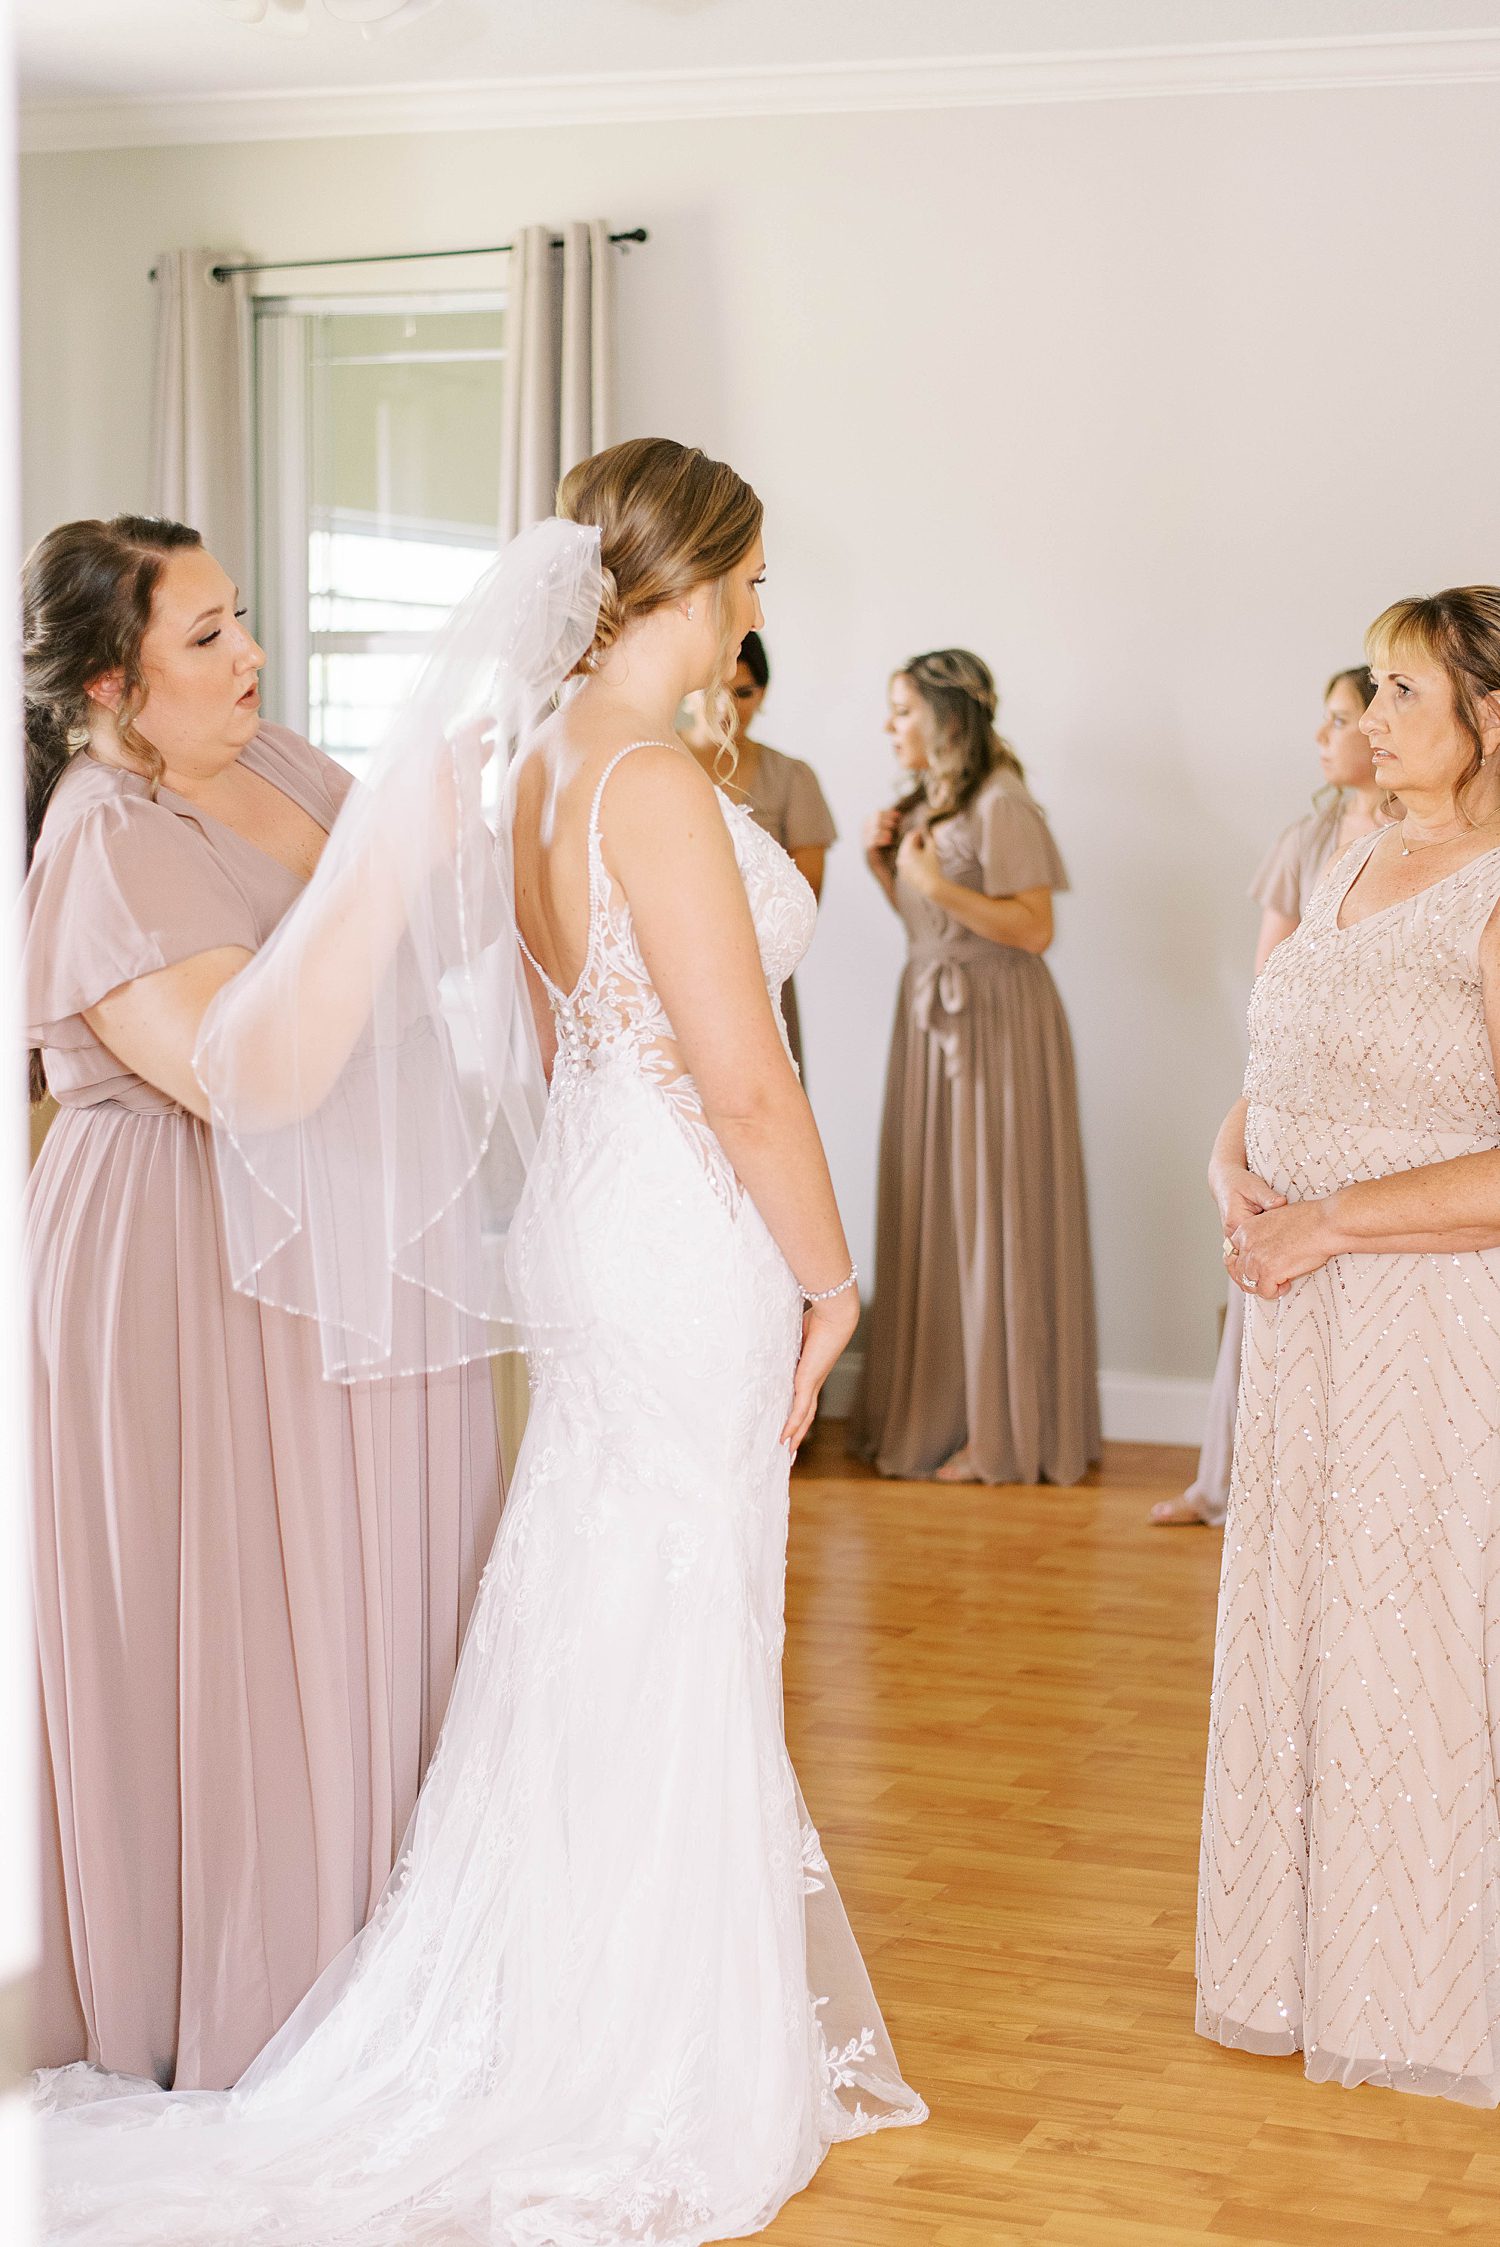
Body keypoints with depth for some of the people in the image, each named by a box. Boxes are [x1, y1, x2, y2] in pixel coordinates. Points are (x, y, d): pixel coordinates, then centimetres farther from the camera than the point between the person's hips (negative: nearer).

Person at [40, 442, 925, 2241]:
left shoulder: (542, 768, 7)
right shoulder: (657, 785, -22)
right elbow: (746, 1085, -22)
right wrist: (827, 1276, -8)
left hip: (588, 1212, 9)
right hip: (688, 1241, -9)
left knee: (600, 1646, 19)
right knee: (666, 1662, 3)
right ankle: (644, 2099, 18)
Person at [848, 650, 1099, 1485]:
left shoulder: (1001, 804, -14)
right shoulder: (928, 801, 13)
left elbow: (1035, 927, -19)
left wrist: (936, 883, -22)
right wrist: (887, 867, 4)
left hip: (997, 1020, -9)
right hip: (930, 1011, 9)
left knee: (994, 1217, -3)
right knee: (931, 1215, 10)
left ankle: (1006, 1431, 6)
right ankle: (929, 1411, 20)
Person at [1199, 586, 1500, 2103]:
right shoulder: (1348, 873, 11)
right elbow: (1267, 1088, 19)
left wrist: (1328, 1221, -19)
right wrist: (1234, 1179, -1)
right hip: (1310, 1317, 8)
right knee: (1292, 1626, 14)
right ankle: (1301, 1971, 29)